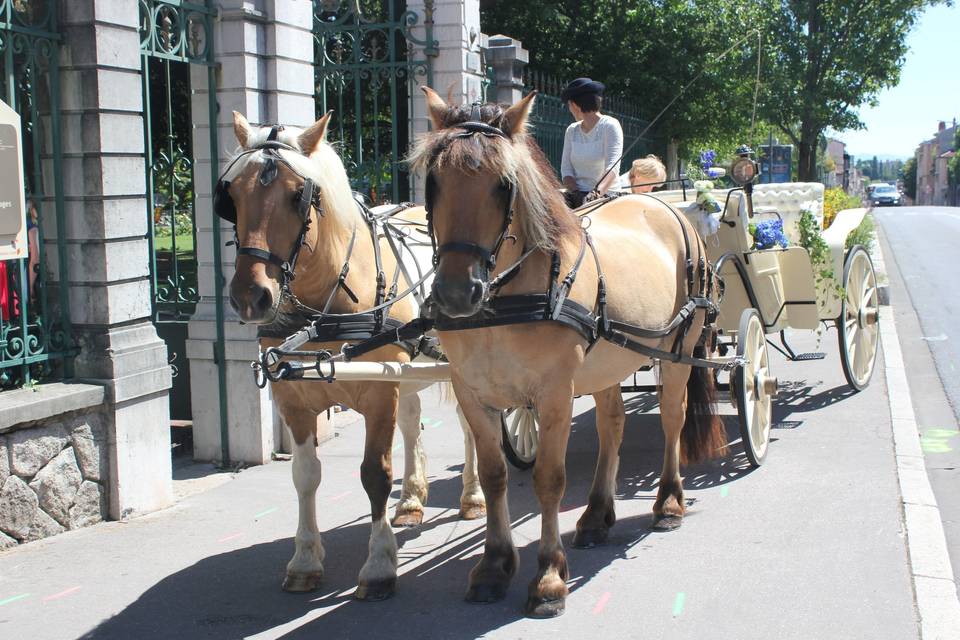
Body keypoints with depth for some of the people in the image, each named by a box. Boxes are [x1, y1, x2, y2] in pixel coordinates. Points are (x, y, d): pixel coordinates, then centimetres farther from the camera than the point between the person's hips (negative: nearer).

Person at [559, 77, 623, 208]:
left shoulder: (610, 125, -3)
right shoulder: (572, 130, 14)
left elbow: (612, 168, -15)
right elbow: (566, 169, 8)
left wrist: (597, 192, -32)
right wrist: (575, 192, -12)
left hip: (606, 193, -4)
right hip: (576, 194, 5)